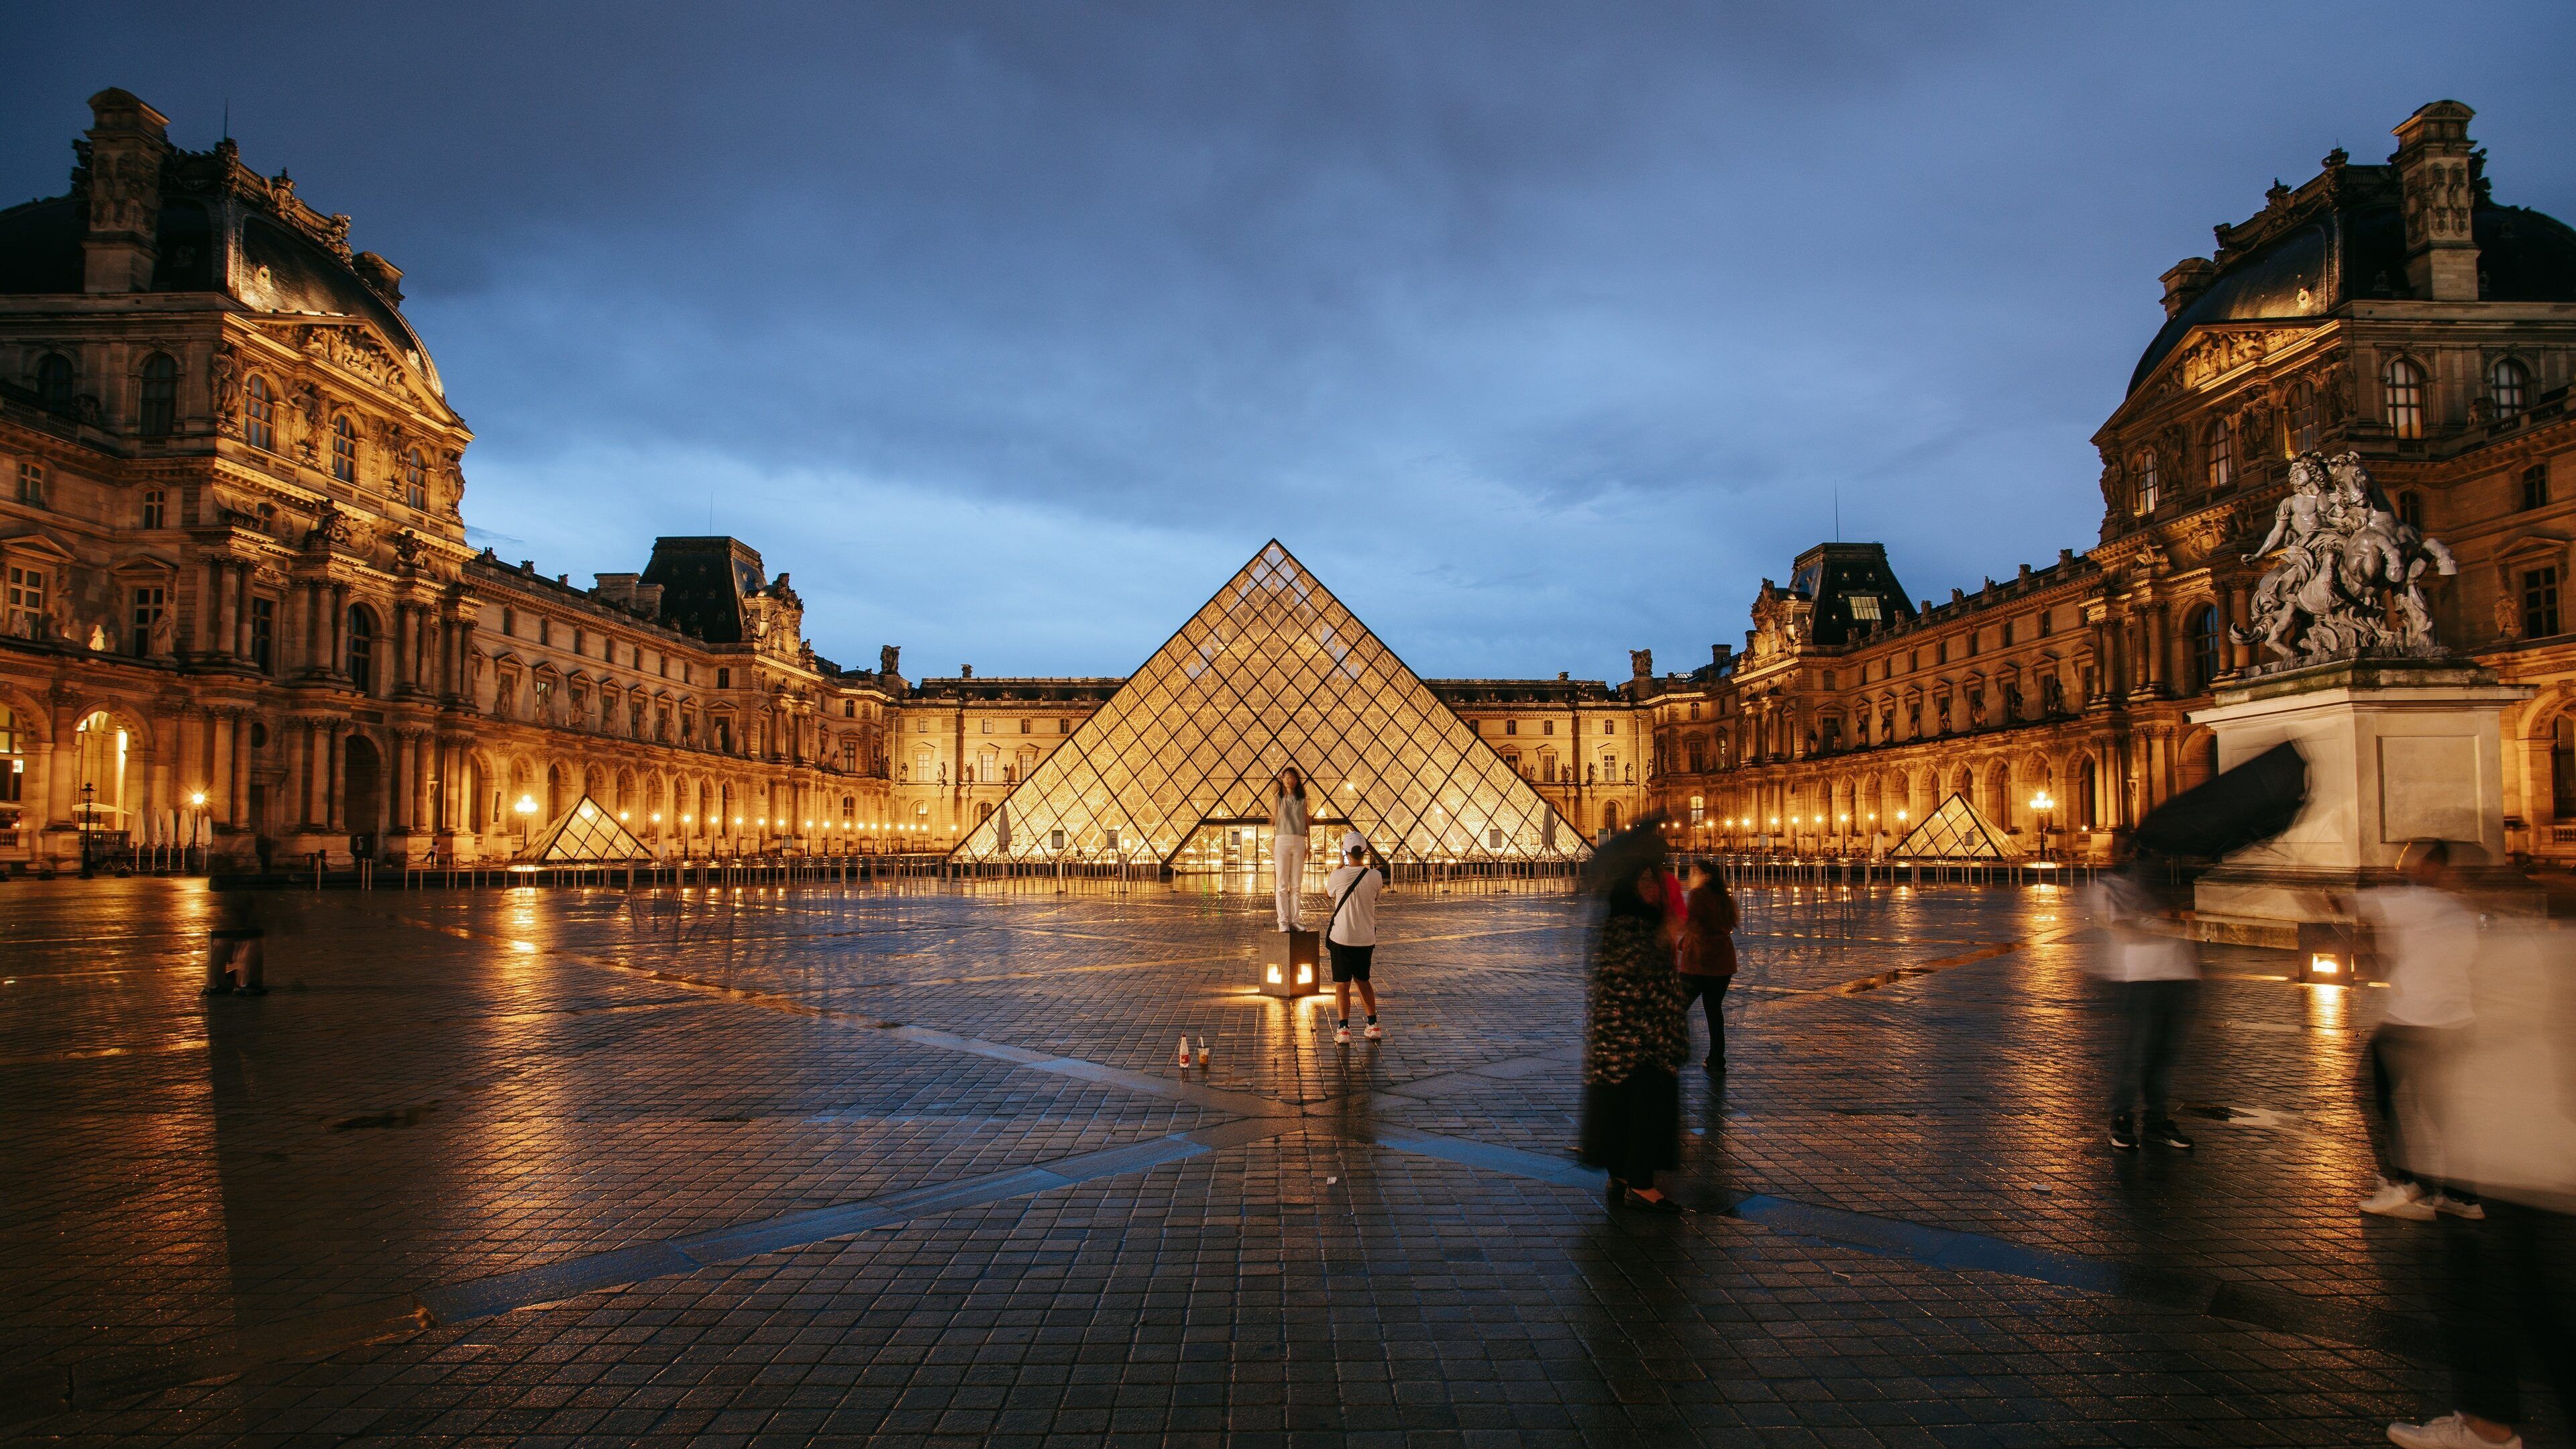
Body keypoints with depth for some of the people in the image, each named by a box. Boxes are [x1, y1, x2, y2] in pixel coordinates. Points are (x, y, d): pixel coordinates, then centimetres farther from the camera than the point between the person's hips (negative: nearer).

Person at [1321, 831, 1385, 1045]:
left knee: (1342, 984, 3)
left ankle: (1343, 1030, -5)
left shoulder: (1337, 876, -13)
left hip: (1342, 938, -3)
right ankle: (1373, 1026, 20)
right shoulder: (1375, 876, -8)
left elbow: (1327, 892, 9)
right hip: (1366, 939, 3)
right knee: (1363, 981, 20)